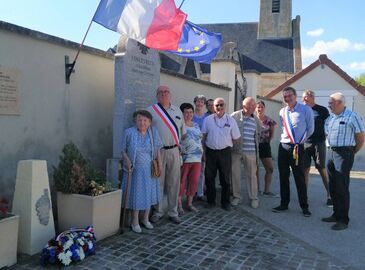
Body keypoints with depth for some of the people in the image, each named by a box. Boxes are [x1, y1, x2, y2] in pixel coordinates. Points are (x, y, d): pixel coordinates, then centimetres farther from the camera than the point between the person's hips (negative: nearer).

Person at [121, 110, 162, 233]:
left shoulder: (154, 132, -1)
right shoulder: (129, 132, -8)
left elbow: (157, 151, 4)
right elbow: (123, 150, -4)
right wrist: (128, 161, -19)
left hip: (149, 170, 3)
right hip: (135, 169, -3)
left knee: (149, 193, 12)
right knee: (136, 195, 4)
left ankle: (146, 219, 29)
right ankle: (135, 222, 18)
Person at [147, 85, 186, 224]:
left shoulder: (177, 111, 14)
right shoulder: (151, 110, -1)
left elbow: (182, 130, 21)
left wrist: (180, 145, 17)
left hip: (174, 150, 4)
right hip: (157, 151, -3)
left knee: (174, 182, 7)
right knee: (158, 182, 4)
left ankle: (173, 212, 19)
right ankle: (158, 211, 18)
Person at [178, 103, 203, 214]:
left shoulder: (196, 125, 16)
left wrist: (201, 151, 19)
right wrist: (180, 151, -17)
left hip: (197, 158, 6)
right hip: (184, 158, -6)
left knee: (194, 181, 8)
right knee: (182, 182, -1)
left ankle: (190, 203, 22)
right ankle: (179, 205, 11)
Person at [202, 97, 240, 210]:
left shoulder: (231, 120, 0)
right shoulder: (208, 119, 3)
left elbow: (236, 139, 6)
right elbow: (203, 137, 5)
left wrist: (226, 145, 6)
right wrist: (204, 151, 1)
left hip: (225, 152, -1)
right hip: (210, 152, 1)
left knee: (225, 179, 6)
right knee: (209, 178, 8)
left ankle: (225, 202, 20)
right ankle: (210, 201, 22)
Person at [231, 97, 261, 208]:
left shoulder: (256, 120, 8)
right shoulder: (234, 116, -2)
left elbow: (259, 134, 19)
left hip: (250, 152, 2)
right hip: (235, 150, -1)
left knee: (252, 175, 7)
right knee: (235, 174, 6)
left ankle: (254, 197, 19)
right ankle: (236, 196, 21)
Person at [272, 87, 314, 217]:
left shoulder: (305, 110, -6)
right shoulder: (282, 112, 8)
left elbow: (310, 129, 0)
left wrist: (301, 140, 6)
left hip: (297, 147, -5)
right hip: (283, 146, 5)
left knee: (299, 178, 0)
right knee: (283, 176, 9)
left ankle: (304, 207, 12)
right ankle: (284, 204, 21)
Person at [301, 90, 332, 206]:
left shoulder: (322, 110, 0)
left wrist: (327, 140, -5)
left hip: (318, 143, -3)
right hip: (304, 144, 3)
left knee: (322, 169, -2)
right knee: (305, 169, 7)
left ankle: (329, 195, 8)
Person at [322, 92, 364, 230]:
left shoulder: (352, 117, -9)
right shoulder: (330, 118, 12)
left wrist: (350, 153, 2)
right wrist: (331, 149, 15)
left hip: (344, 154, -7)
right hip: (330, 152, 7)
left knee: (342, 188, -5)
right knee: (332, 187, 12)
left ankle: (343, 220, 4)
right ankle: (336, 214, 25)